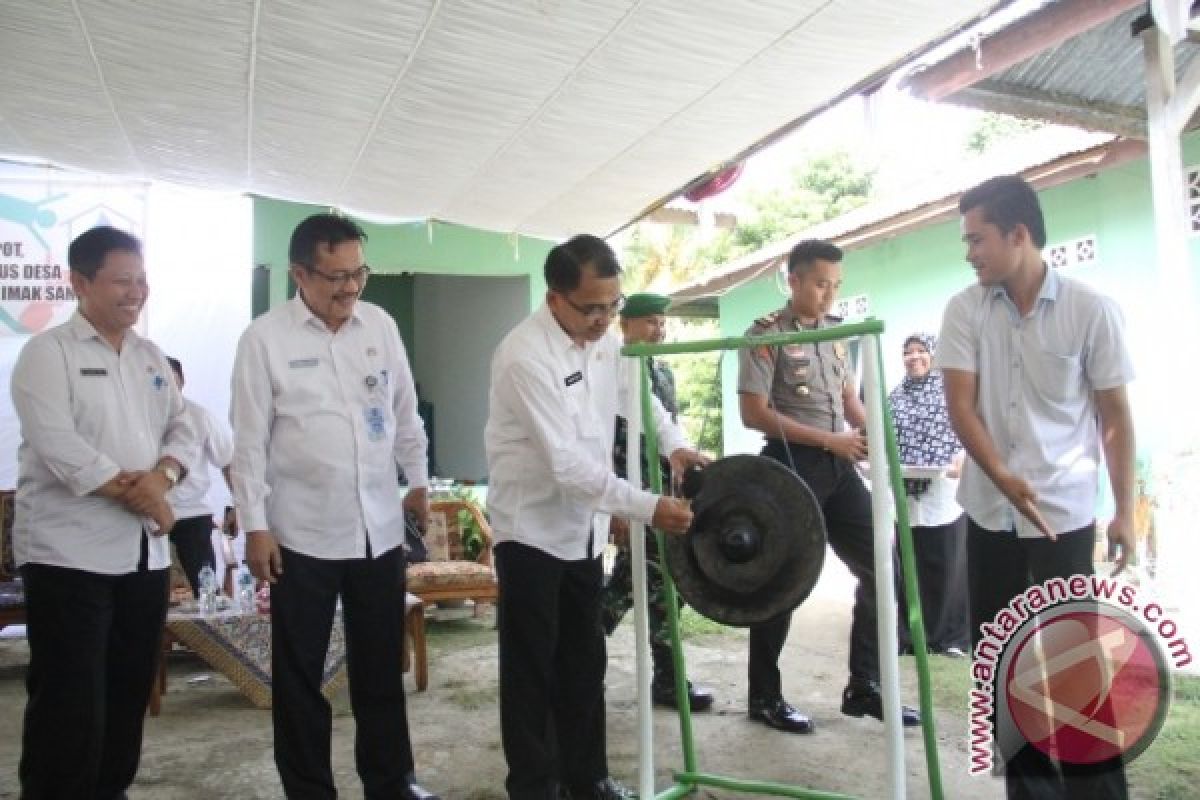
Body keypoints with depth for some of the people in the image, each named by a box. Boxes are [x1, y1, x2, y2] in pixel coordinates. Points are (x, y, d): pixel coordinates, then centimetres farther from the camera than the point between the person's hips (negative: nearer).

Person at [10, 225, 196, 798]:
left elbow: (182, 429, 9)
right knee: (69, 701, -1)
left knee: (129, 690, 15)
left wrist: (161, 475, -11)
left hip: (146, 550, 6)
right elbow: (58, 445, -17)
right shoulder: (46, 353, -6)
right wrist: (135, 491, -13)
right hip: (69, 552, -6)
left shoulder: (152, 357, 13)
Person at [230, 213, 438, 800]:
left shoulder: (380, 324, 3)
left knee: (381, 669, 15)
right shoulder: (264, 338, -7)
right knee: (299, 675, 11)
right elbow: (250, 441, -6)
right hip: (303, 535, -3)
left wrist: (419, 482, 15)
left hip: (380, 528, 4)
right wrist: (254, 526, -7)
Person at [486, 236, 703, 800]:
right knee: (532, 670, 4)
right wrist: (648, 508, -28)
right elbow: (567, 463, -28)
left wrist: (674, 444, -1)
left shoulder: (602, 337, 0)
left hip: (584, 527, 7)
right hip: (532, 529, -7)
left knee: (584, 663, 15)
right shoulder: (525, 355, -24)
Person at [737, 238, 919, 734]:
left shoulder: (835, 332, 12)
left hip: (838, 465, 7)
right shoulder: (766, 335, -9)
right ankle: (765, 696, 18)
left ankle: (864, 686, 22)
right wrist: (829, 440, -16)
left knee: (880, 566, 8)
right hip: (792, 466, -7)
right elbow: (753, 413, -14)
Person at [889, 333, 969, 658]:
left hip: (945, 492, -3)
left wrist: (962, 459, -21)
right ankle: (911, 635, 17)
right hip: (905, 492, 4)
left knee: (948, 566, 3)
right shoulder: (896, 396, 13)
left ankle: (952, 636, 15)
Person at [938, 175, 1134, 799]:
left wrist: (1125, 511, -1)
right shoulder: (964, 310, -1)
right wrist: (1002, 476, -22)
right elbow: (960, 404, -7)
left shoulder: (1091, 309, -6)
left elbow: (1115, 417, -1)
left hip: (1065, 512, -3)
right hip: (989, 511, 3)